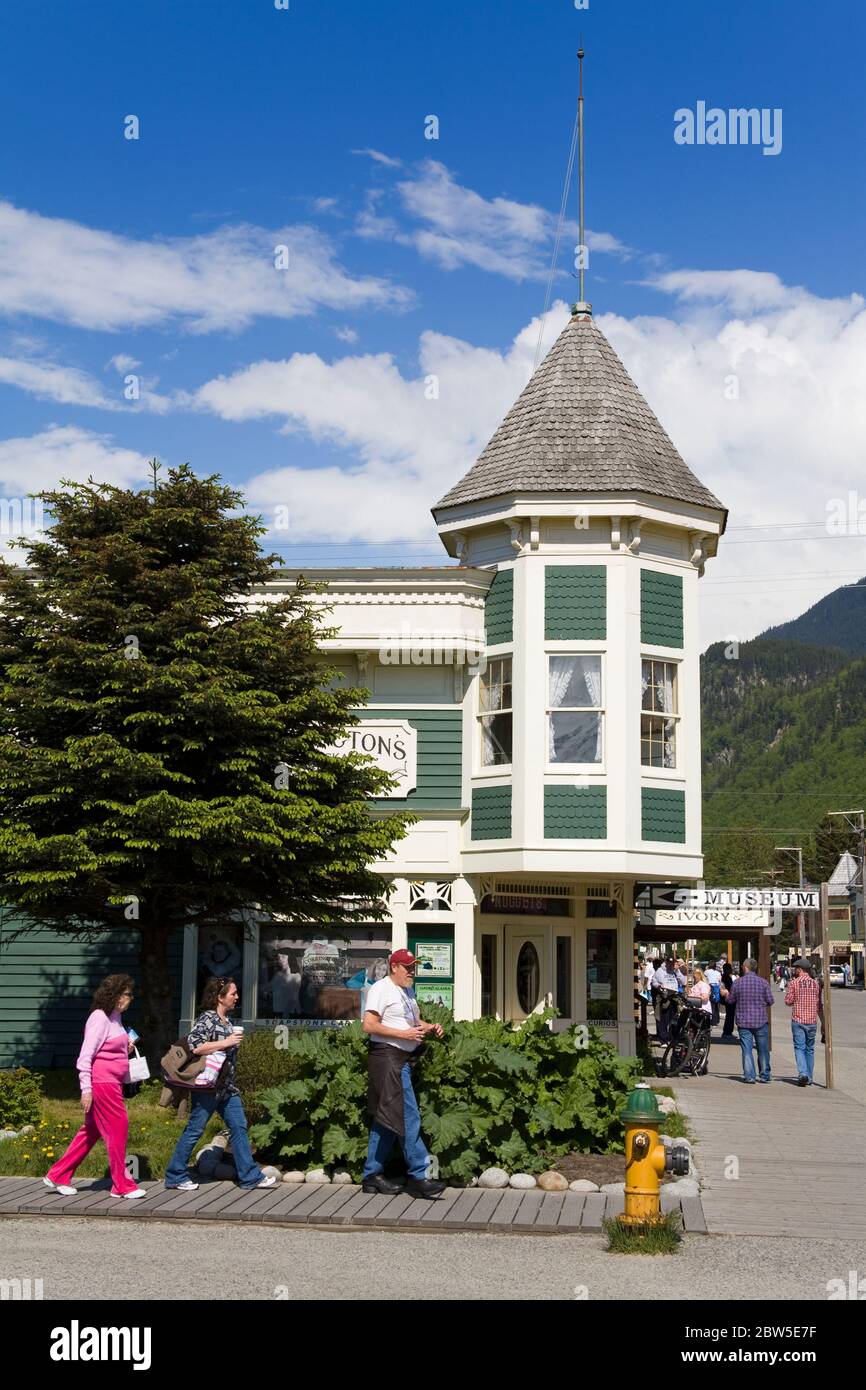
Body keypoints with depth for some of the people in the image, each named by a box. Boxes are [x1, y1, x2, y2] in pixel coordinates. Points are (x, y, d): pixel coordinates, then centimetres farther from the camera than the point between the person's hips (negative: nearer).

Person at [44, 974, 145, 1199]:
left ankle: (57, 1176, 21)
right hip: (101, 1082, -10)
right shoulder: (99, 1018, -14)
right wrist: (86, 1089, -19)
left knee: (91, 1131, 13)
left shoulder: (115, 1017, 14)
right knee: (118, 1128, -4)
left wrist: (126, 1049, 7)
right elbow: (85, 1056, -17)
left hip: (112, 1083, 10)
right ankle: (122, 1185, 5)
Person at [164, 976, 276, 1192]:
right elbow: (194, 1046, -27)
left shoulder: (226, 1020, 14)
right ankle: (175, 1175, 11)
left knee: (239, 1127, 6)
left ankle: (250, 1176, 8)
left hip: (227, 1087, 9)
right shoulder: (207, 1018, -14)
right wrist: (226, 1043, -23)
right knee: (195, 1129, 0)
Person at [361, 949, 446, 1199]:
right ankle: (418, 1176, -11)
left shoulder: (408, 991, 20)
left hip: (404, 1059, 9)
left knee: (386, 1118, 11)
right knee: (408, 1117, -12)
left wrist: (429, 1027, 8)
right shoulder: (381, 989, -8)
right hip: (388, 1057, -9)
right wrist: (403, 1033, -21)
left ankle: (372, 1175, 16)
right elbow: (369, 1026, -16)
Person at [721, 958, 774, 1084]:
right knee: (763, 1050, 11)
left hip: (744, 1022, 0)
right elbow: (770, 1001, -1)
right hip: (761, 1021, 0)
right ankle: (765, 1076, 16)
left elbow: (731, 1000, 5)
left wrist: (726, 993, 26)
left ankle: (749, 1077, -1)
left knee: (747, 1050, 3)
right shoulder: (763, 982, -4)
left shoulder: (737, 983, -4)